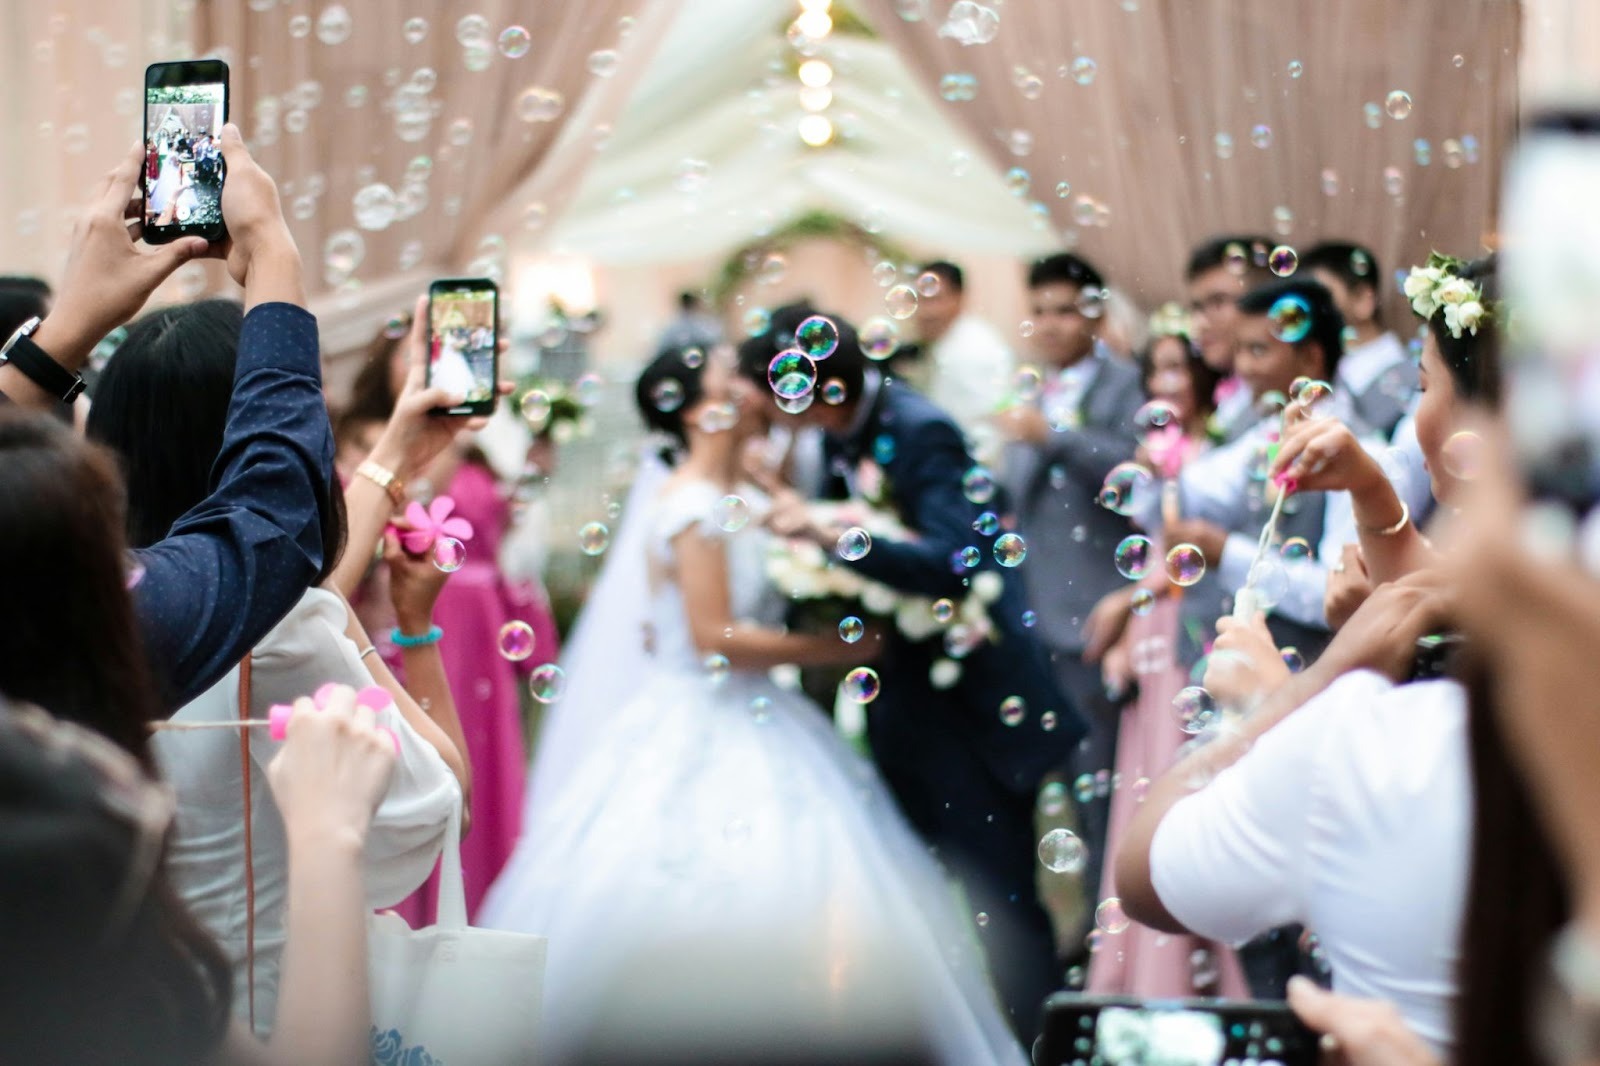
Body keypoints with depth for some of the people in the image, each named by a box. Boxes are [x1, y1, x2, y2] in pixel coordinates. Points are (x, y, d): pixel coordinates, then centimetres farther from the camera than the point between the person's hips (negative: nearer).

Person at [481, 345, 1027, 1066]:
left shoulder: (740, 496, 12)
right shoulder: (697, 506, -15)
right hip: (707, 733, -9)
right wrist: (841, 649, -14)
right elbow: (716, 637, -19)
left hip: (749, 724, 9)